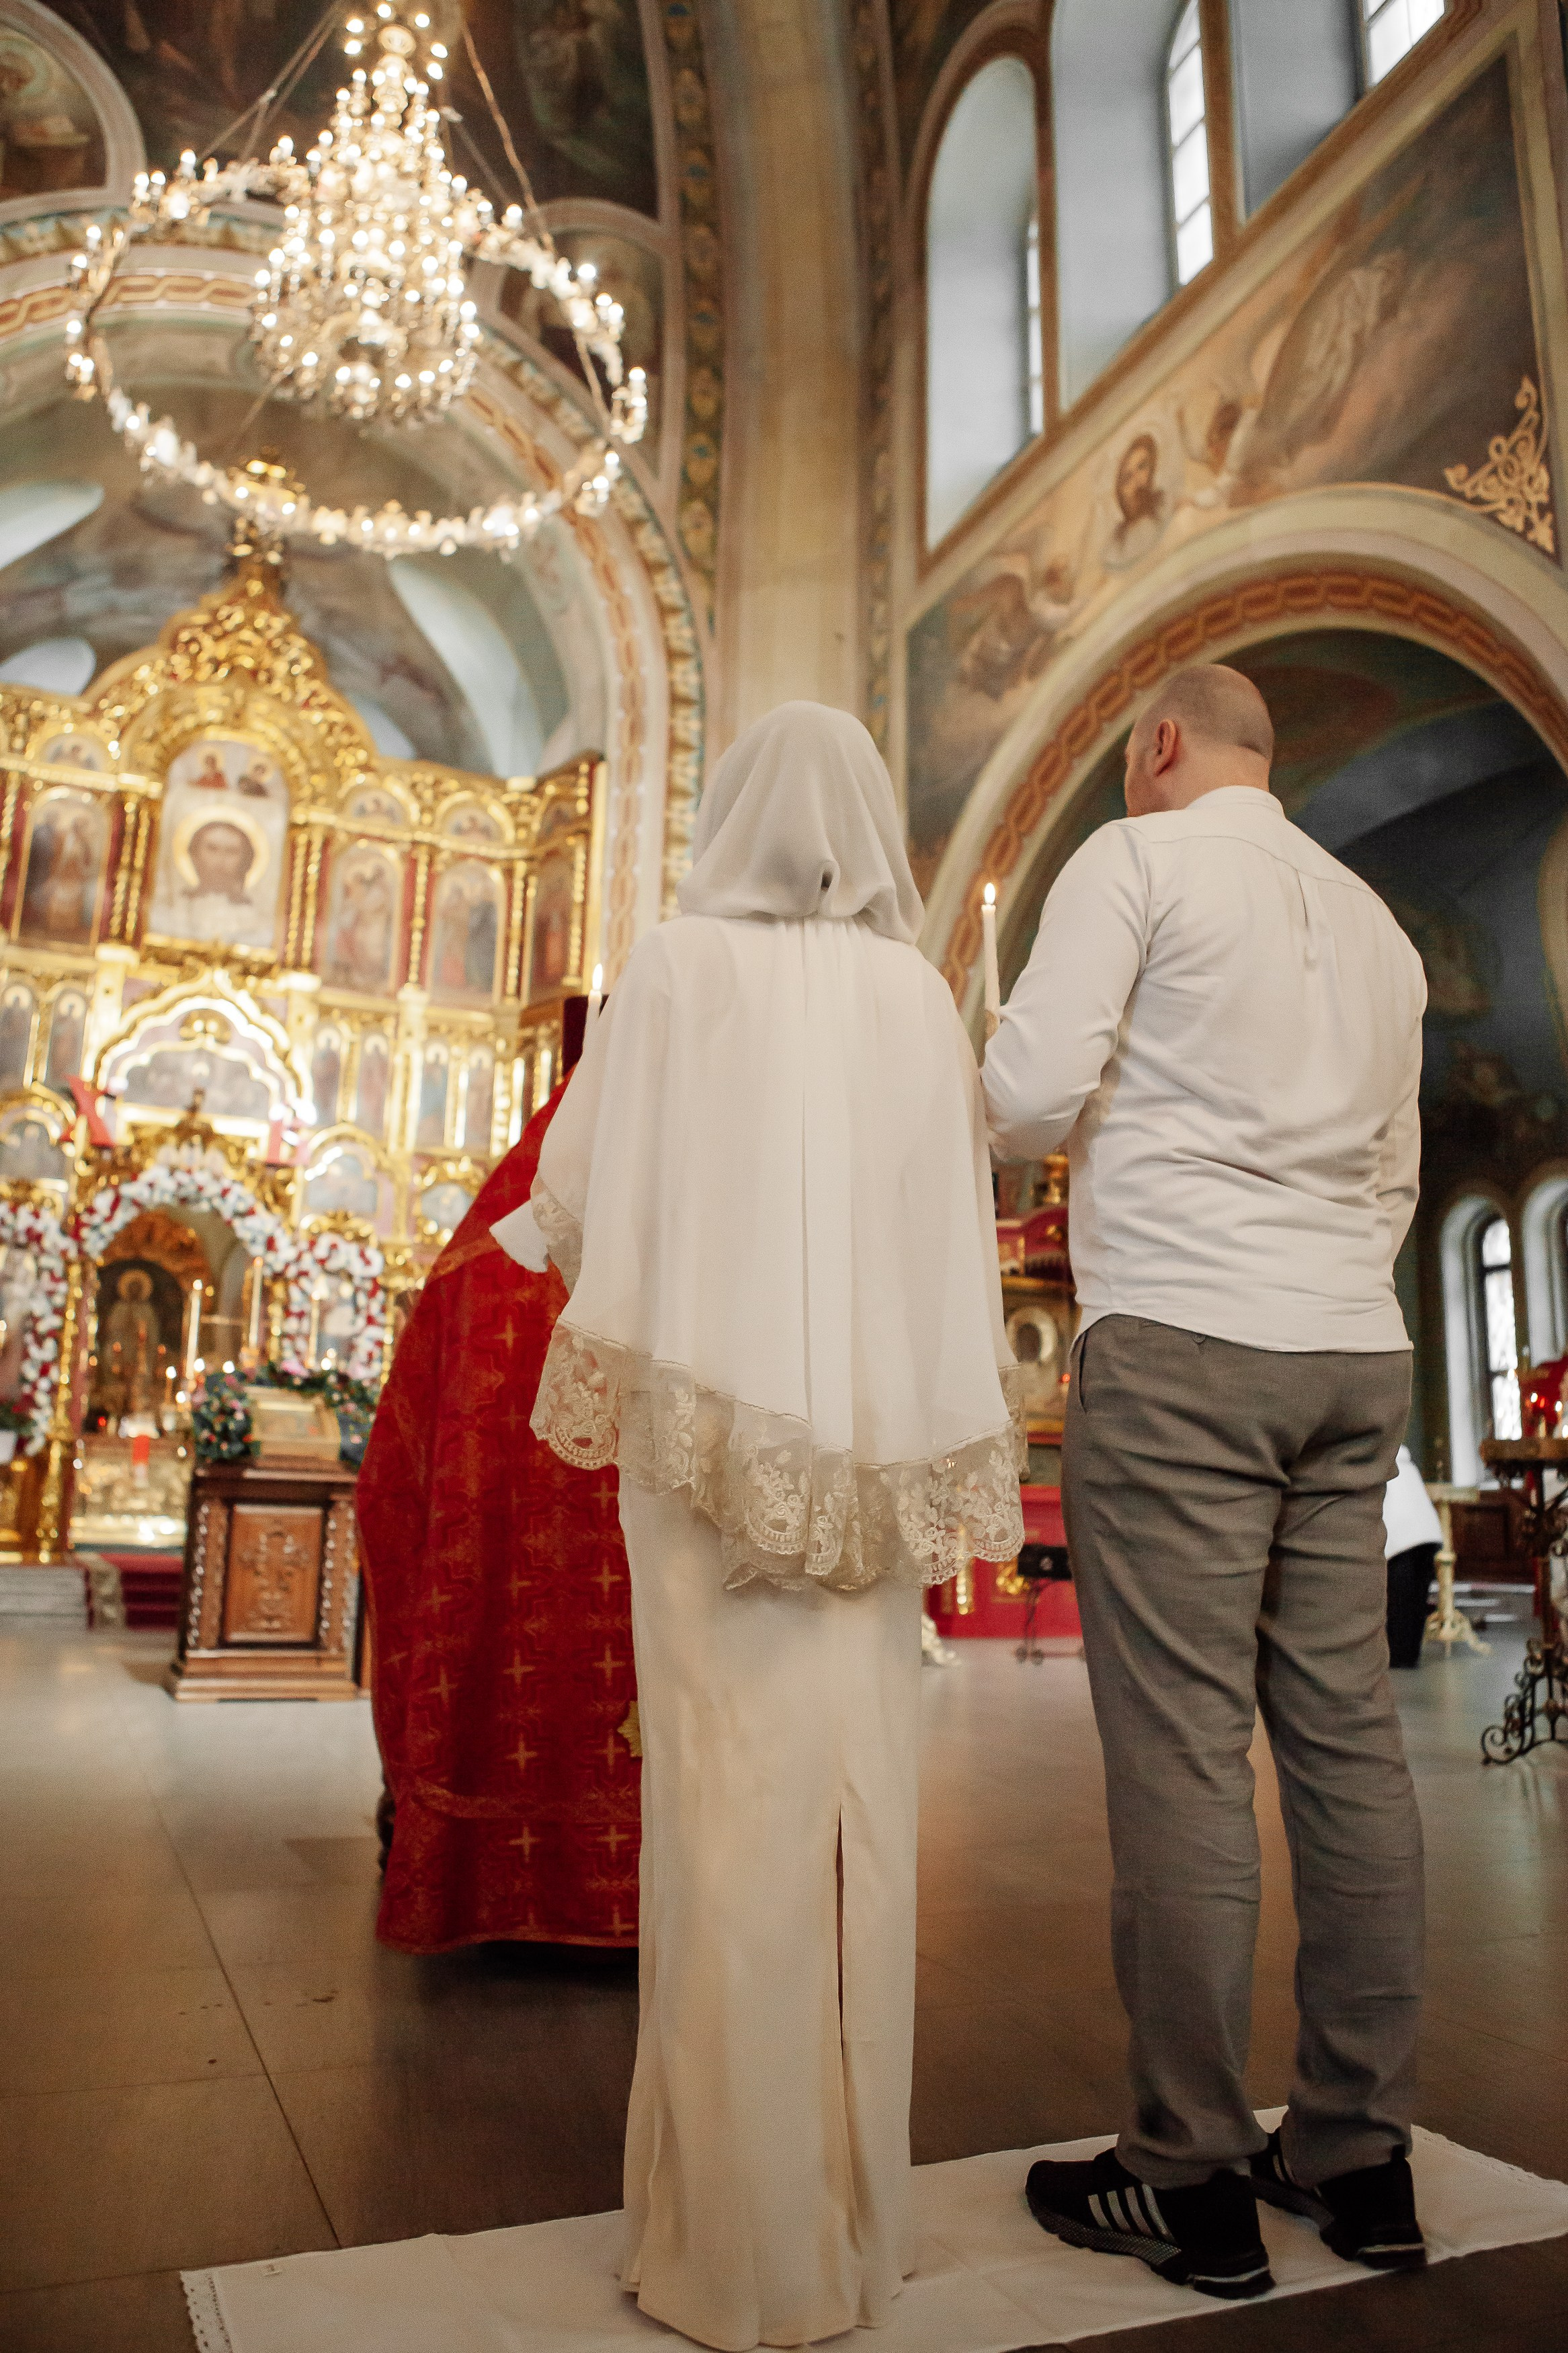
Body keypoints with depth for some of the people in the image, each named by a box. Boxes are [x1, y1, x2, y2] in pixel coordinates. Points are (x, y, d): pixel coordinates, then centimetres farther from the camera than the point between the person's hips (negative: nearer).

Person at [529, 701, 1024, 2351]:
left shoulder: (676, 966, 1)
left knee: (727, 1795, 0)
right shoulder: (918, 994, 8)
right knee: (853, 1793, 8)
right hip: (869, 1438, 3)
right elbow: (957, 1228, 7)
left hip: (707, 1429, -2)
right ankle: (849, 2205, 19)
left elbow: (572, 1204, 0)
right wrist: (941, 1464, 12)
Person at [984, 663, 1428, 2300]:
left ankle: (1192, 2182, 5)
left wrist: (1016, 1120, 11)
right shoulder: (1373, 920, 22)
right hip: (1359, 1350, 7)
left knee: (1180, 1748, -4)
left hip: (1183, 1342, -7)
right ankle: (1360, 2156, 18)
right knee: (1347, 1737, 8)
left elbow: (1032, 1092, -9)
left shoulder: (1135, 859, 2)